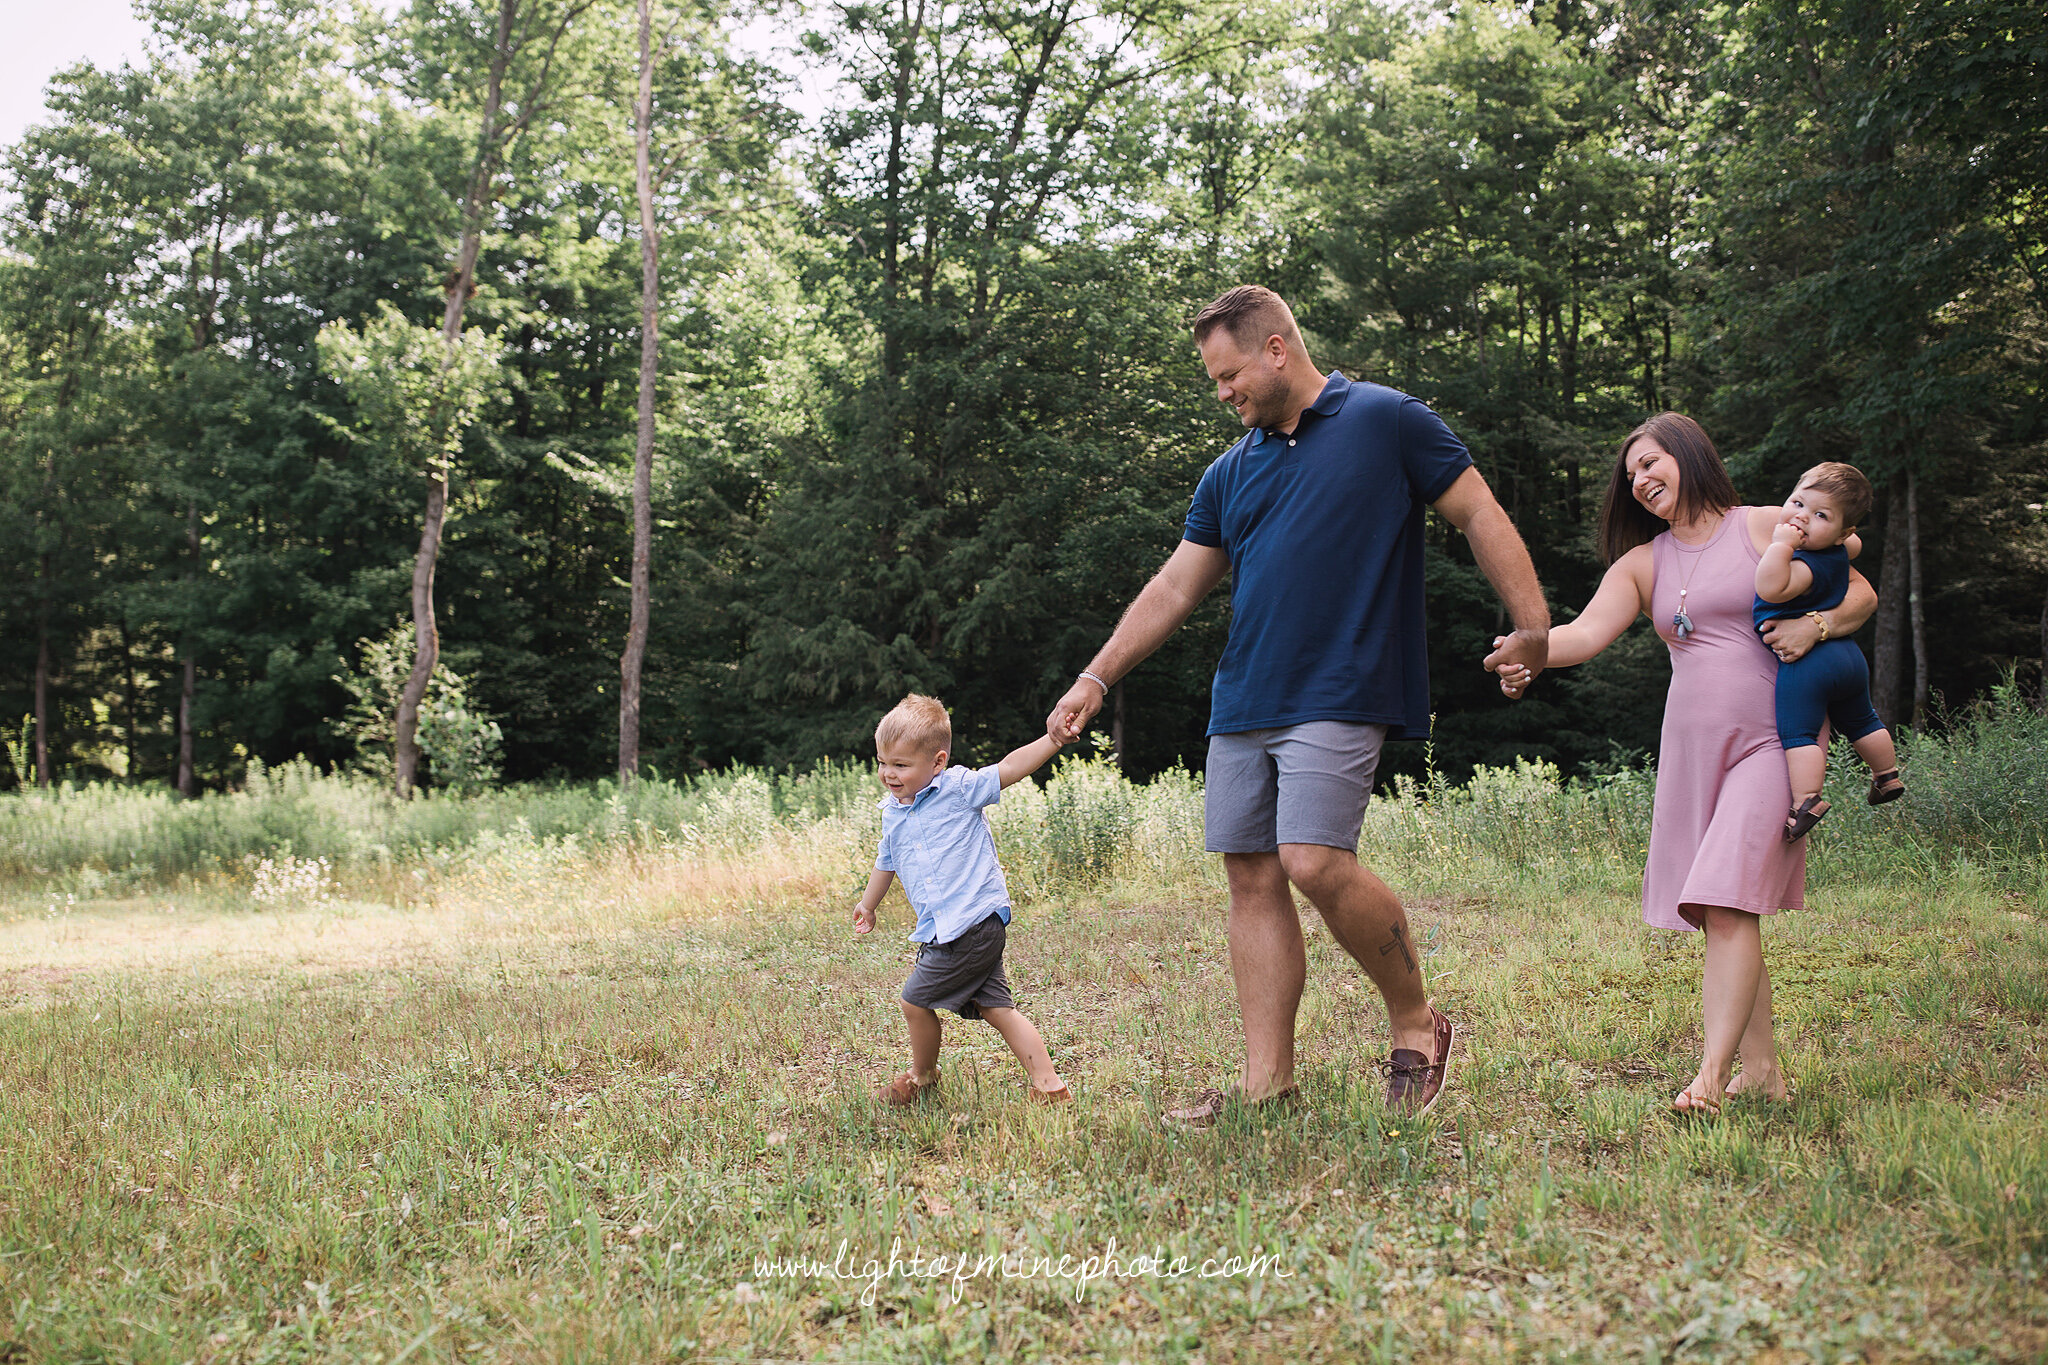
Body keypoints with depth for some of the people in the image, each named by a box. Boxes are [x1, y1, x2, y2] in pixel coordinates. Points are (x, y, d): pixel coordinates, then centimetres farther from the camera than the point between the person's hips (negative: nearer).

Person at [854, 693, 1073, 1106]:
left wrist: (1055, 738, -27)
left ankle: (922, 1076, 26)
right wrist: (868, 904, 45)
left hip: (974, 923, -7)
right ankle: (1048, 1087, 4)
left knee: (916, 1001, 1)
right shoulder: (893, 814, 15)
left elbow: (1008, 769, -15)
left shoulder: (959, 789, -6)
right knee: (996, 1008, 4)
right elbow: (887, 862, 32)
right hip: (941, 933, 7)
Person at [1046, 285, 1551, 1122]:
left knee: (1316, 864, -19)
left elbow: (1479, 516, 1)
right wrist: (1097, 678, 16)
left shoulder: (1387, 423, 1)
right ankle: (1267, 1080, 10)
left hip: (1337, 698, -7)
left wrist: (1533, 624, -9)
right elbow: (1175, 589, 20)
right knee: (1253, 877, 4)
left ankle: (1416, 1023, 3)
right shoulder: (1230, 474, 17)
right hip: (1241, 703, 7)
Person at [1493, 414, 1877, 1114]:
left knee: (1728, 903, -17)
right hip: (1691, 746, 5)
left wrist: (1816, 624, -12)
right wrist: (1530, 653, -25)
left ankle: (1711, 1075, -19)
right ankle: (1761, 1068, 14)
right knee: (1723, 916, 5)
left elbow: (1861, 594, 10)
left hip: (1770, 741, -5)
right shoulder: (1642, 564, 13)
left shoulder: (1769, 528, 4)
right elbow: (1588, 631, -4)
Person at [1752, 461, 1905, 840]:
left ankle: (1806, 800, -19)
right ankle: (1887, 777, 44)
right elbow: (1855, 544, 32)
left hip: (1805, 663, -10)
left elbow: (1770, 589, -40)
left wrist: (1780, 544, -32)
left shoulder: (1806, 566, -23)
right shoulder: (1839, 552, 6)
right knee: (1860, 722, 27)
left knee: (1798, 734, -11)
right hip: (1847, 654, 10)